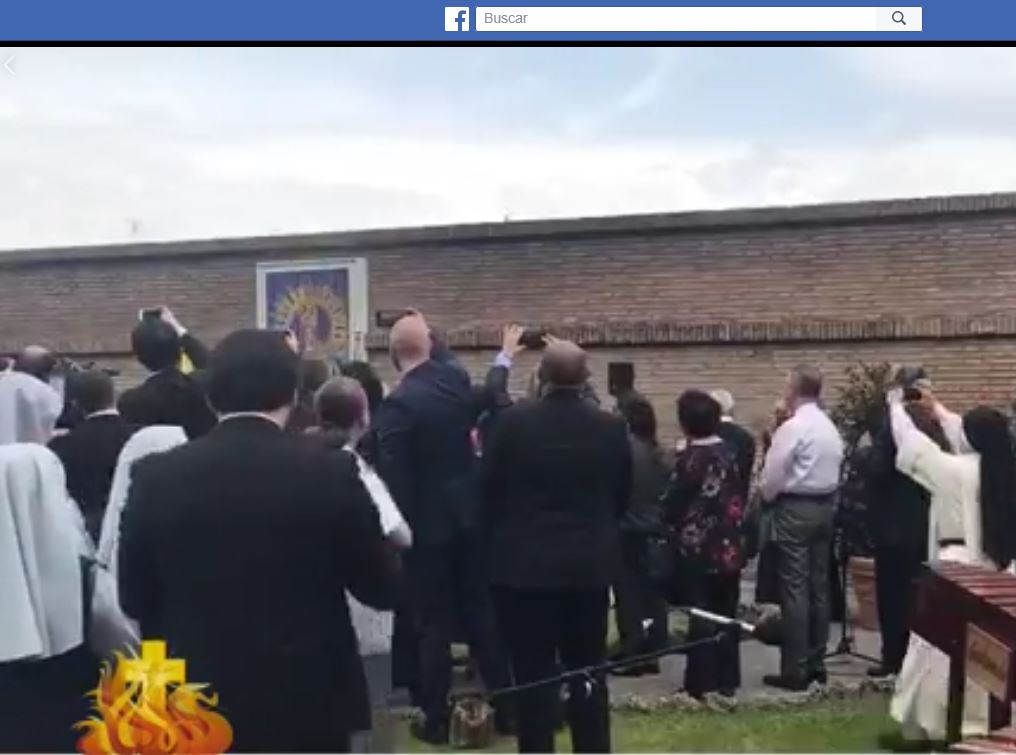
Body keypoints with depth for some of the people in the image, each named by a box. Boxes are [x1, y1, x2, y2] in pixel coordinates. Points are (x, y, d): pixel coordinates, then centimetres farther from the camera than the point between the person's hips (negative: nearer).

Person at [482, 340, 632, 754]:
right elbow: (622, 497, 5)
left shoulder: (513, 421, -11)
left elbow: (489, 491, -4)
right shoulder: (611, 427, -4)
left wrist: (496, 544, 12)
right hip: (590, 564, 3)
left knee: (534, 675, 4)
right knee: (587, 673, 12)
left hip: (525, 563, -2)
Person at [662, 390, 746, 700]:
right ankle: (727, 680, 19)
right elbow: (740, 497, 9)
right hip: (729, 547, 6)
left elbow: (671, 505, -13)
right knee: (726, 614, 13)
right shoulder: (731, 453, 2)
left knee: (701, 617, 1)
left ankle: (702, 683, 5)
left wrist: (673, 528, 7)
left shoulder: (689, 459, -16)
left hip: (696, 549, -6)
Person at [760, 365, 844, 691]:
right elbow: (835, 470, 13)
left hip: (794, 508, -8)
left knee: (794, 590, -5)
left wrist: (766, 497, 5)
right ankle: (816, 663, 17)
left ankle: (794, 670, -3)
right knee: (819, 587, 11)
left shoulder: (791, 427, -16)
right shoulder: (830, 427, 9)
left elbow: (773, 475, -14)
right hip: (825, 506, 8)